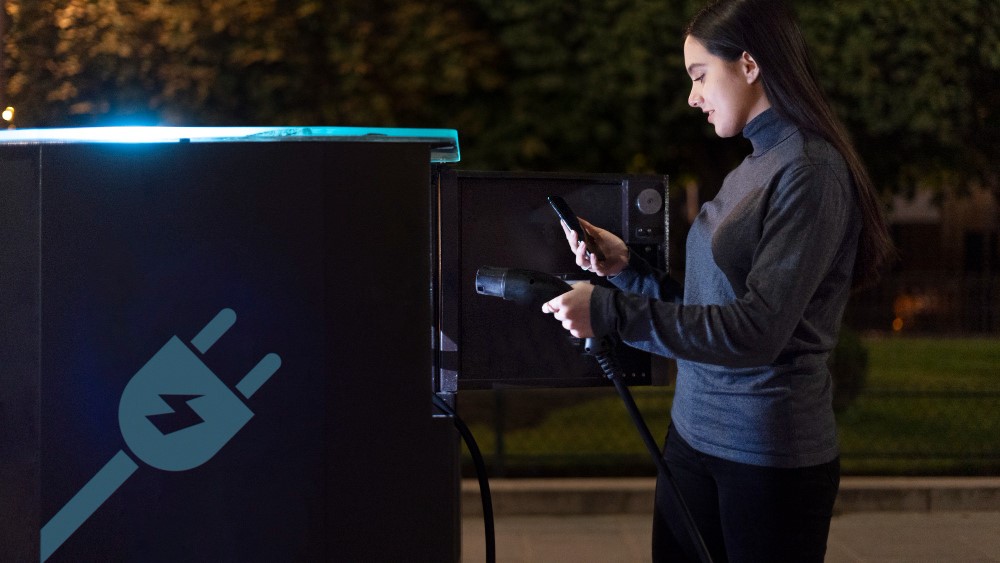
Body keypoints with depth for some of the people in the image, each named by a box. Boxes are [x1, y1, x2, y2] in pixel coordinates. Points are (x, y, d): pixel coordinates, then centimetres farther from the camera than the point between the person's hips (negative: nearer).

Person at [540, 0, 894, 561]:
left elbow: (757, 331, -23)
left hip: (772, 458, -8)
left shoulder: (812, 172, -15)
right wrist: (625, 266, 3)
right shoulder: (750, 170, 11)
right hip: (694, 432, 8)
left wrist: (610, 311, -22)